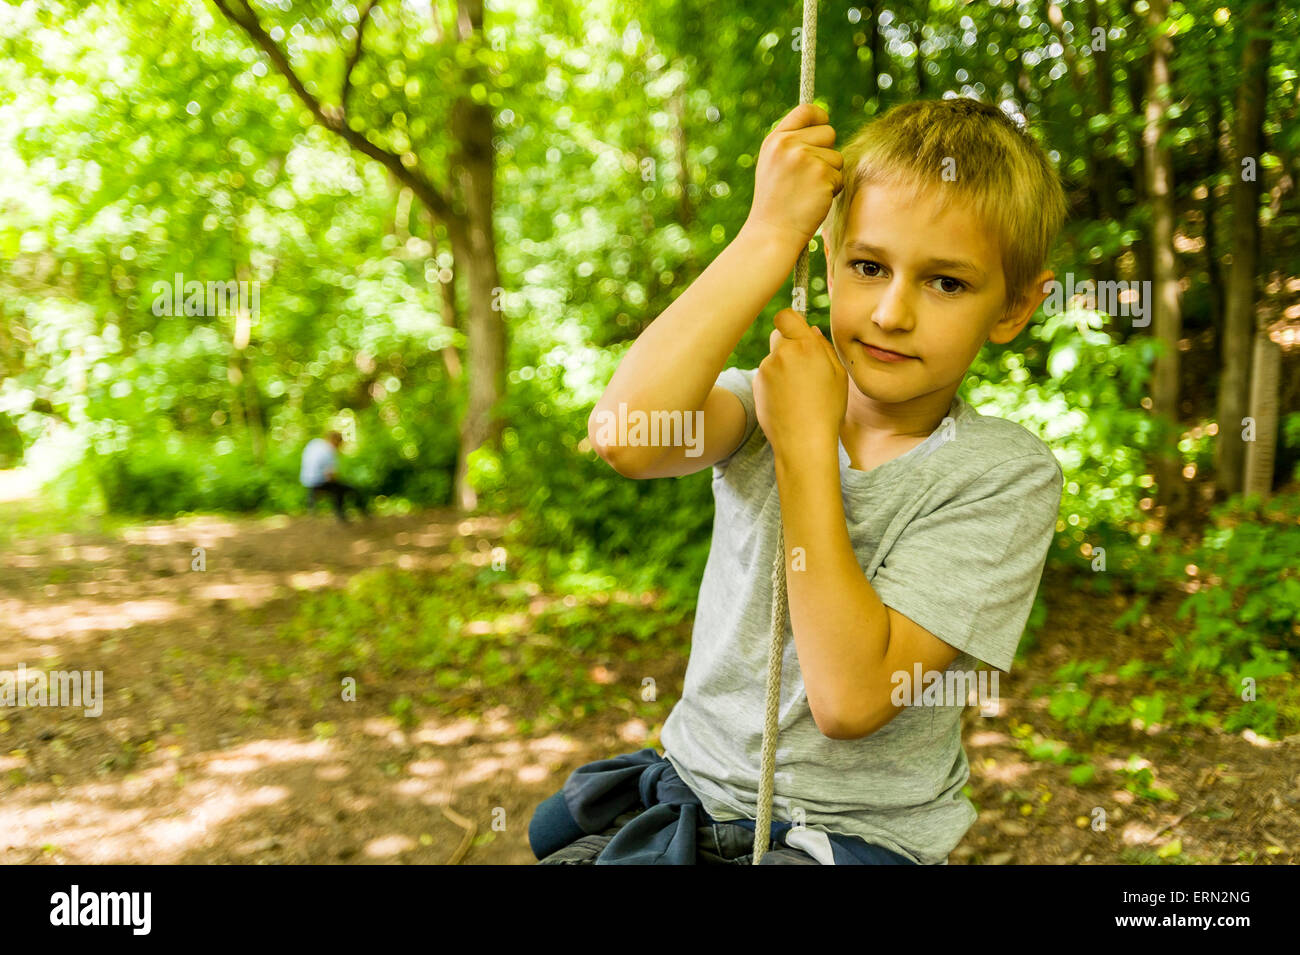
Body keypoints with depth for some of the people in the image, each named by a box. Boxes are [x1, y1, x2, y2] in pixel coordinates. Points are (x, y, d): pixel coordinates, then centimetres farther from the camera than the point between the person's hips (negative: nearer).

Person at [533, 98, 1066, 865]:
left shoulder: (1008, 473, -10)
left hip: (852, 838, -2)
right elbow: (626, 435, -26)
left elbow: (850, 698, -20)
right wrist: (771, 232, -19)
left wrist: (805, 440, -17)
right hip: (691, 796, 3)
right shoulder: (771, 394, -2)